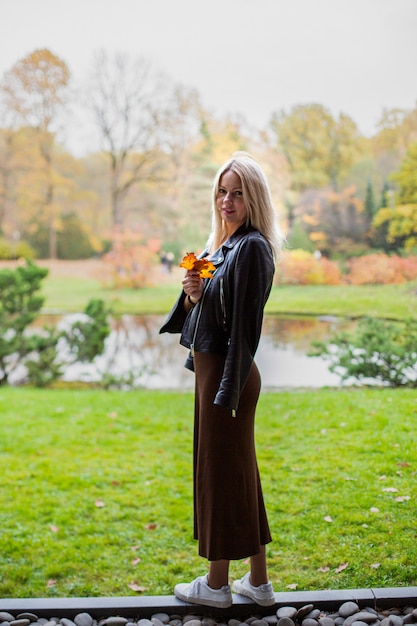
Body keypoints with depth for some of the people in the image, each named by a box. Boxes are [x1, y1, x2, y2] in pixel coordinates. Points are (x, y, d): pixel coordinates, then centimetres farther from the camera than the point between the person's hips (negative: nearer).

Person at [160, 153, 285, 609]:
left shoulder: (251, 248, -14)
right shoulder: (223, 245, 14)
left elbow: (245, 323, -19)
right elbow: (203, 312, 14)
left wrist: (227, 390, -20)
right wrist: (192, 295, -6)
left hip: (228, 373, -10)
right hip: (212, 367, 10)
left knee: (221, 469, 2)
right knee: (239, 470, 14)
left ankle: (217, 584, 18)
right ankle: (258, 581, 27)